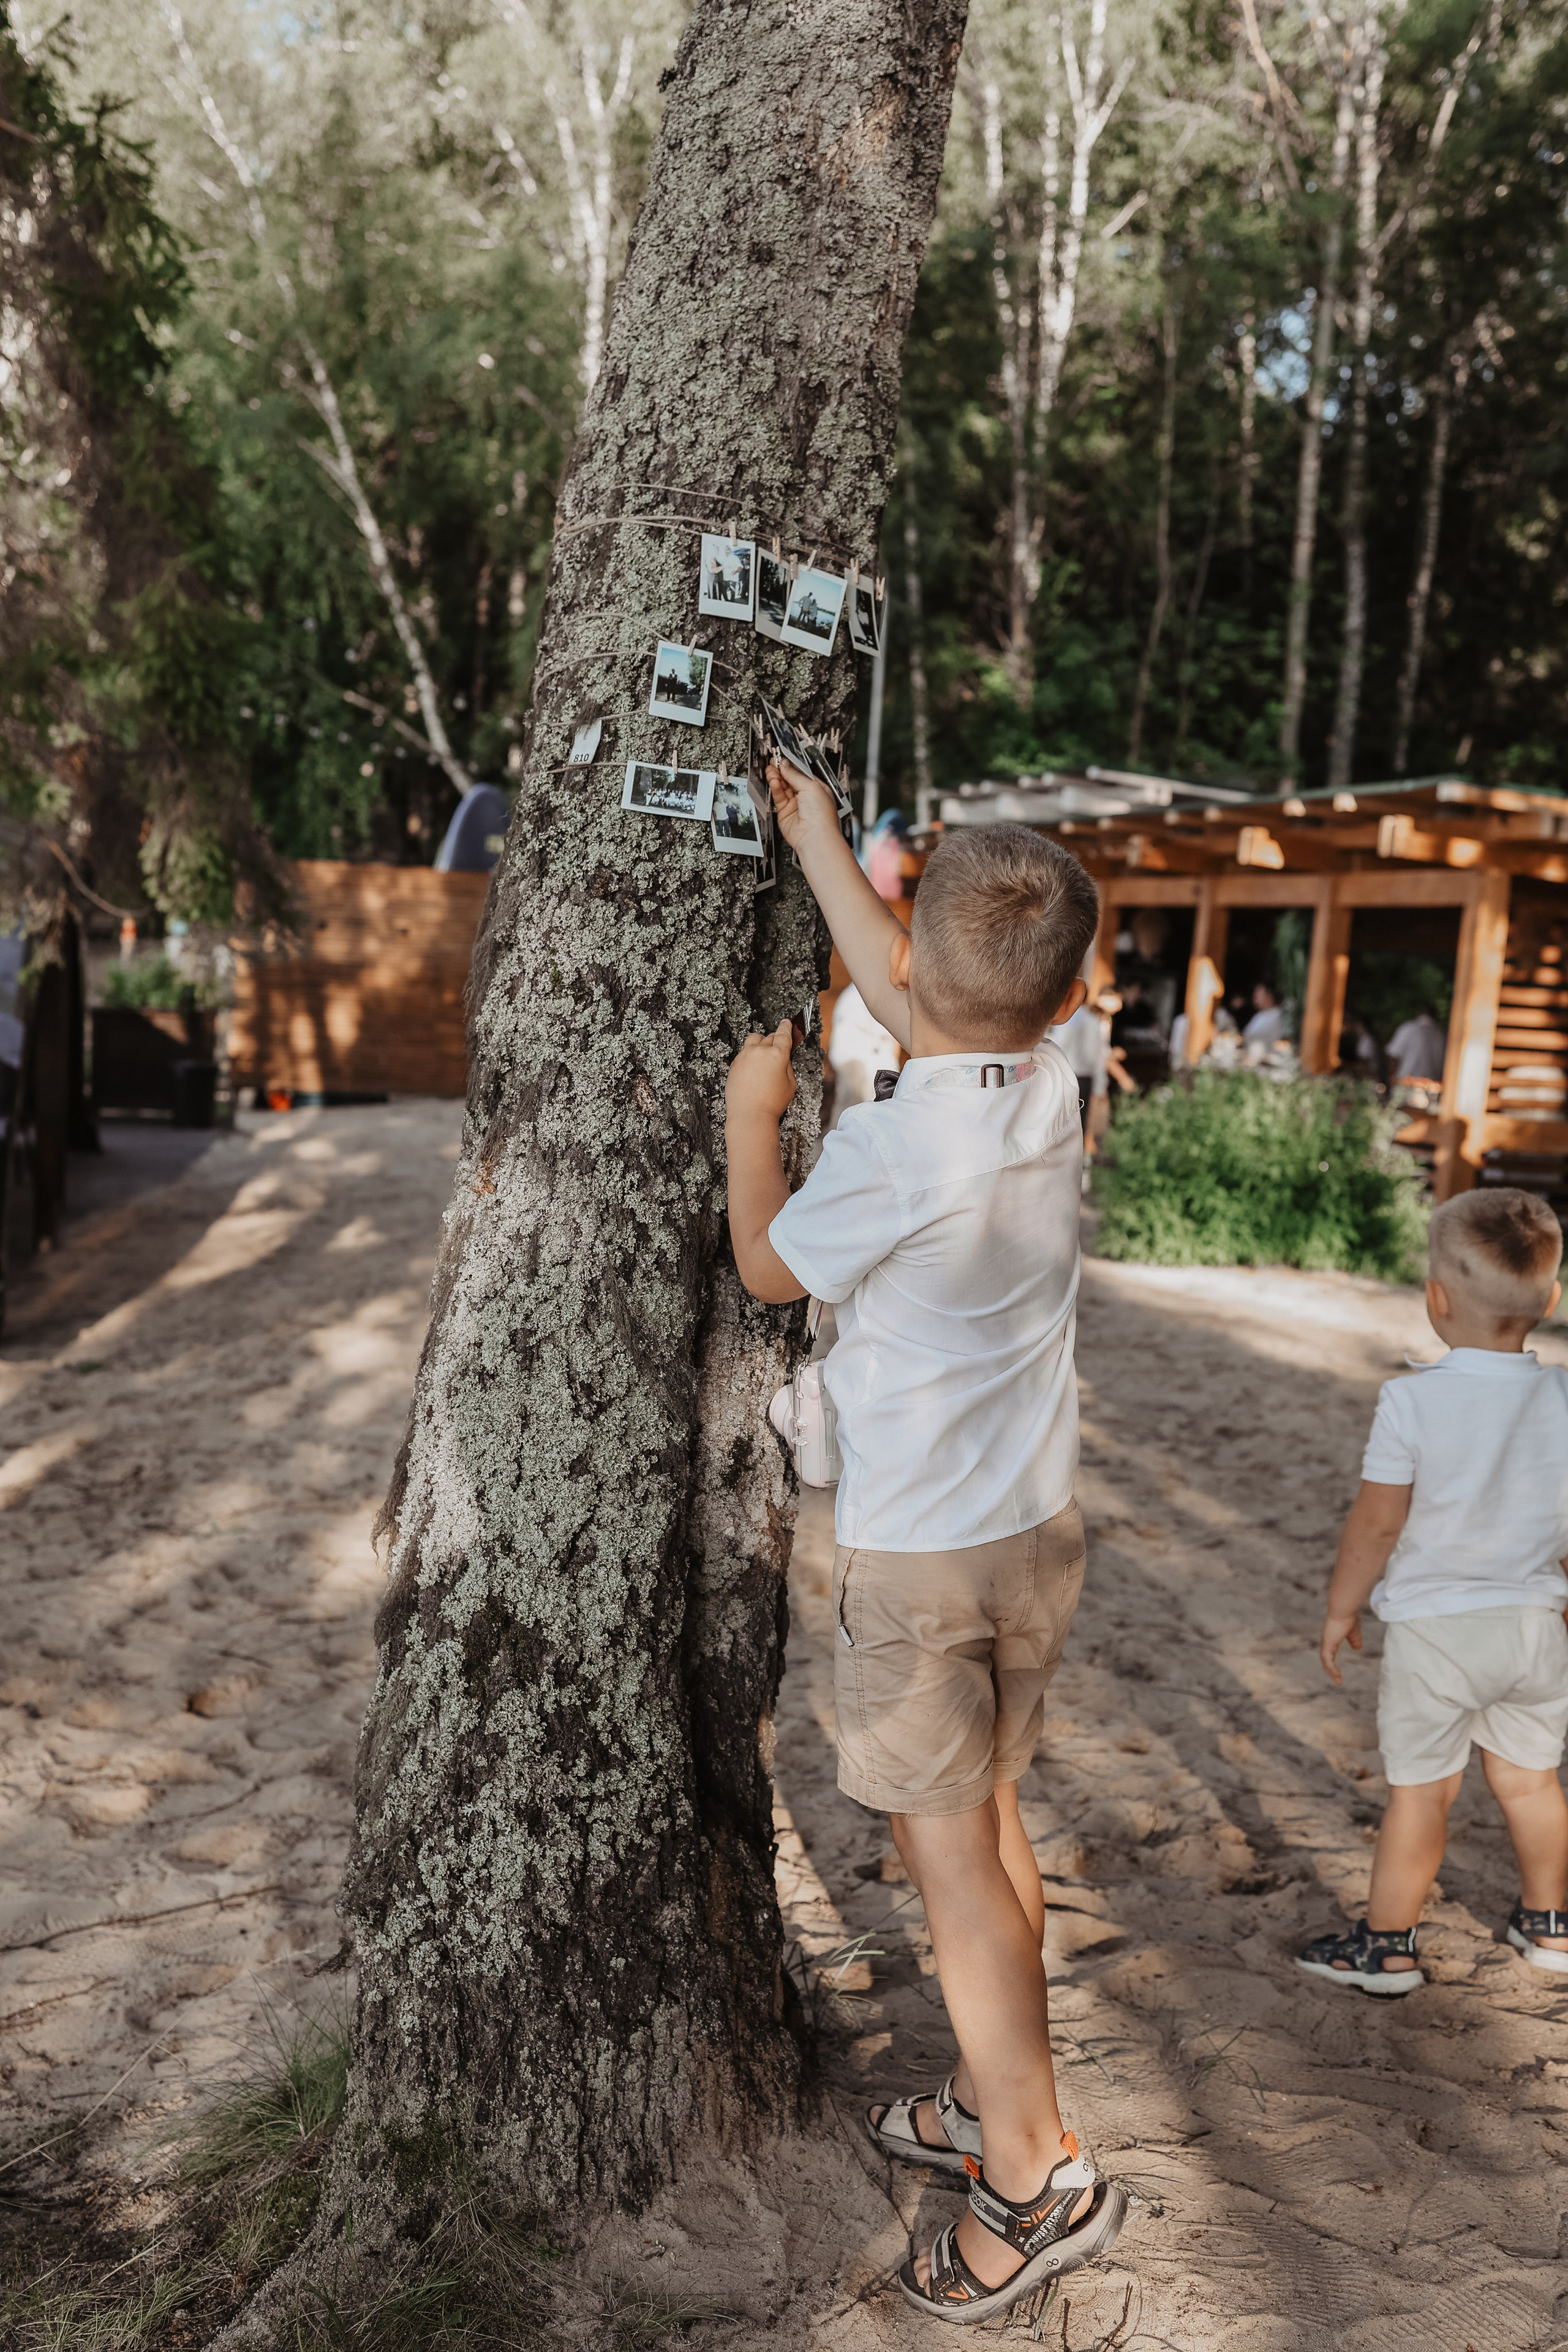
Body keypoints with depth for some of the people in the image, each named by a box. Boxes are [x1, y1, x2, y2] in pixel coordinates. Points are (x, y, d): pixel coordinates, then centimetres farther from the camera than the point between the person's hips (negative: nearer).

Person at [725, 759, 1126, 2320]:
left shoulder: (888, 1148, -24)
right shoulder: (1052, 1090, -4)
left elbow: (769, 1268, -5)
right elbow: (911, 1001, 13)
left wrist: (753, 1110, 8)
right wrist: (817, 847, 19)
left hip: (916, 1552, -7)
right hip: (1039, 1530, 7)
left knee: (947, 1854, 6)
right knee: (989, 1824, 20)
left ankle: (1036, 2179, 15)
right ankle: (993, 2103, 36)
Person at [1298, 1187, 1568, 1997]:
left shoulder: (1412, 1400, -19)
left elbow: (1376, 1523, -14)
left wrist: (1340, 1609, 0)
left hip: (1434, 1626, -4)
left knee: (1418, 1790, 6)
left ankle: (1386, 1945, 18)